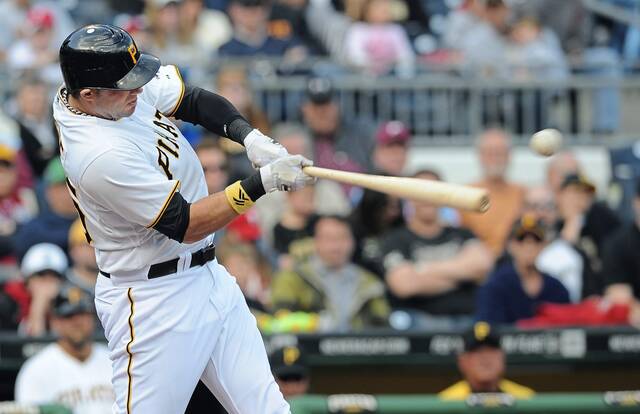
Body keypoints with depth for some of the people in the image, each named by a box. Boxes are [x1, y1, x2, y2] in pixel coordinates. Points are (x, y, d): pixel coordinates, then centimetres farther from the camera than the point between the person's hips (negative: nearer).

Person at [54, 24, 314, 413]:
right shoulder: (102, 155, -29)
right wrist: (263, 182, -25)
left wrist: (251, 137, -12)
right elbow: (185, 225, -24)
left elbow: (196, 101, 7)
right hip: (155, 303, -9)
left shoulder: (128, 83, -5)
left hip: (209, 277, 9)